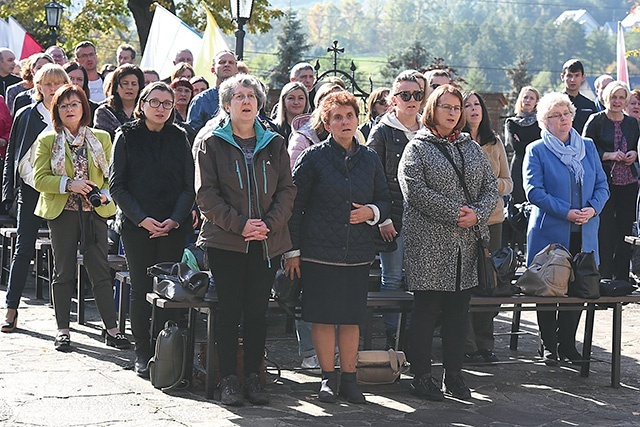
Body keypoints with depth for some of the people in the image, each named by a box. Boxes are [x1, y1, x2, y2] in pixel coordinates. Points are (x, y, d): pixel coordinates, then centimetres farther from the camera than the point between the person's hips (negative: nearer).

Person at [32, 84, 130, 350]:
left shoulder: (101, 139, 10)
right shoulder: (47, 141, 5)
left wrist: (104, 194, -9)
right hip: (62, 212, -1)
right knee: (63, 273, 4)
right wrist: (69, 184, -16)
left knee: (100, 271, -2)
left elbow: (111, 174, 11)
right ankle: (63, 330, 11)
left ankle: (111, 329, 3)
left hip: (95, 212, 1)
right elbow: (39, 179, -2)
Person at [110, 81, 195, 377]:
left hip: (173, 227, 1)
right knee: (141, 289, 0)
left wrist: (175, 220, -9)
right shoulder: (127, 136, 4)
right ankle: (143, 354, 7)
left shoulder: (179, 138, 9)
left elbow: (189, 185, 6)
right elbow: (116, 184, -1)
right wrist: (142, 219, -11)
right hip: (135, 226, -1)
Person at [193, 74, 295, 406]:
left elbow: (286, 190, 7)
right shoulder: (211, 144, 2)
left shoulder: (274, 144, 11)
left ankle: (253, 376, 12)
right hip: (225, 242, -2)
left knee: (257, 312, 4)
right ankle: (229, 379, 7)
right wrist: (239, 224, -14)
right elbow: (206, 194, -5)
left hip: (267, 242, 2)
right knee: (229, 311, 0)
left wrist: (270, 223, -9)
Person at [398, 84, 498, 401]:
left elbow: (491, 187, 12)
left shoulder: (472, 148, 16)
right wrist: (455, 213, -18)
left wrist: (477, 213, -8)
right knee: (426, 310, -1)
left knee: (458, 310, 10)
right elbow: (416, 191, -13)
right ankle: (421, 376, 6)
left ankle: (453, 374, 18)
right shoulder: (417, 148, -1)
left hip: (466, 244, 5)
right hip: (429, 245, -5)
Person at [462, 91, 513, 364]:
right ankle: (466, 346, 5)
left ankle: (484, 343, 17)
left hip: (492, 220, 5)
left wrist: (494, 183, -6)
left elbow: (508, 183, 14)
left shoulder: (495, 143, 12)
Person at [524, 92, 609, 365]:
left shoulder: (588, 147, 11)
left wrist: (592, 209, -10)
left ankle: (567, 343, 18)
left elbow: (602, 185, 10)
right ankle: (548, 346, 13)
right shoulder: (536, 151, -1)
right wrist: (567, 213, -17)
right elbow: (534, 191, -10)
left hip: (584, 232, 4)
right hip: (550, 232, -4)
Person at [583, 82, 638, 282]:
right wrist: (609, 155, -14)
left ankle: (622, 277, 10)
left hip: (628, 183, 4)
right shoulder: (596, 121, 1)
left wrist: (634, 155, 0)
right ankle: (604, 276, 1)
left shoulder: (632, 123, 14)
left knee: (625, 227, 3)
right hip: (604, 181, -4)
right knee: (605, 229, -6)